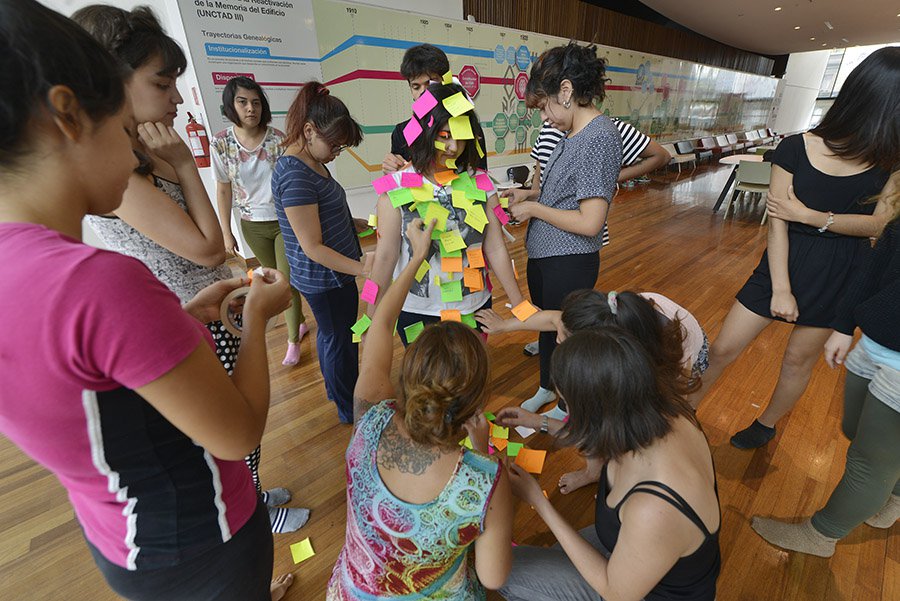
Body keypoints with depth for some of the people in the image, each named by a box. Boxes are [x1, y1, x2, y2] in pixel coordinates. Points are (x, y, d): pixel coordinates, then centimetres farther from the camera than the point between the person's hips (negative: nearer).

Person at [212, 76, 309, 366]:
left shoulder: (277, 139, -12)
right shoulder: (221, 143, -6)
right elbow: (223, 190, 2)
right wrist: (226, 233, 2)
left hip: (284, 221, -3)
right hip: (252, 226, 3)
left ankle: (293, 341, 18)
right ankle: (301, 322, 39)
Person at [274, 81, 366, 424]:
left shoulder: (310, 162, 5)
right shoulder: (296, 175, -25)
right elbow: (313, 247, -26)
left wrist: (357, 224, 13)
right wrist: (363, 268, -29)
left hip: (328, 276, 9)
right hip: (327, 279, -9)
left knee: (329, 335, 24)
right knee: (341, 341, 8)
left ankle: (336, 390, 48)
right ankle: (351, 411, 31)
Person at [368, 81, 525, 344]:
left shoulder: (480, 184, -1)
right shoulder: (397, 188, -9)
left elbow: (495, 248, -1)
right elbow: (386, 256, -8)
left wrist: (520, 305, 0)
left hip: (474, 308, 3)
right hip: (417, 314, -2)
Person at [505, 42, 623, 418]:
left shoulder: (600, 138, -21)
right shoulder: (572, 134, 7)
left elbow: (589, 222, -26)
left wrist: (533, 209, -16)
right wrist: (528, 199, 3)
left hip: (569, 262, -9)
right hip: (542, 255, 9)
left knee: (565, 334, 11)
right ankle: (546, 389, 50)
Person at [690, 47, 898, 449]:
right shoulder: (795, 150, -11)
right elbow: (777, 225, -13)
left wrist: (807, 215, -18)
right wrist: (780, 290, -16)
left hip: (840, 275, 2)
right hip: (784, 263, -2)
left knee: (800, 358, 15)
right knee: (723, 348, 1)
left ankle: (767, 424, 38)